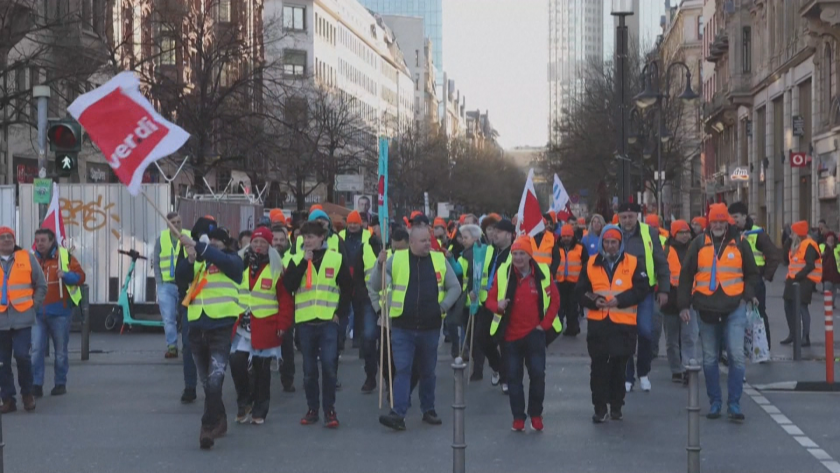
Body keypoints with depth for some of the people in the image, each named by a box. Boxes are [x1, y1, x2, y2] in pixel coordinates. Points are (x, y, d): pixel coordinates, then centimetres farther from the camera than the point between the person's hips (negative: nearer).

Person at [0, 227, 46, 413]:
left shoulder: (27, 258, 5)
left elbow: (41, 286, 10)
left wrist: (34, 306, 3)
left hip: (22, 318, -2)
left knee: (22, 355, -10)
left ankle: (27, 393, 11)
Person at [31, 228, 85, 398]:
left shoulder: (65, 256, 0)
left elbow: (80, 276, -3)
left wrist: (66, 275, -21)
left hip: (59, 312, -2)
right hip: (38, 312, 2)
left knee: (60, 351, 5)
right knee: (36, 350, -4)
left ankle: (60, 383, 15)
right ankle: (36, 384, -1)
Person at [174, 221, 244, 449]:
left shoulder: (232, 260, 2)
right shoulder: (196, 262, 14)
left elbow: (222, 260, -22)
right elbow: (180, 277, -4)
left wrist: (196, 246, -27)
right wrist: (190, 258, -21)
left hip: (222, 325, -5)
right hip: (197, 326, 5)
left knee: (215, 379, -17)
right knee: (206, 381, 15)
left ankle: (208, 427, -17)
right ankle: (219, 421, 31)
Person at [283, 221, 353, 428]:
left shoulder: (337, 258, 2)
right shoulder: (297, 259, 6)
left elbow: (347, 288, 5)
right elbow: (288, 286, -8)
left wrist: (341, 312, -4)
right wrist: (304, 262, -13)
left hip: (328, 320, -2)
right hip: (305, 321, 2)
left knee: (329, 365, -6)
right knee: (309, 368, 8)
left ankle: (329, 409, 3)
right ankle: (312, 408, 17)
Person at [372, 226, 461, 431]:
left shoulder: (439, 260, 3)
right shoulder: (396, 260, -2)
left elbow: (455, 287, 10)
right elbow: (374, 286, 0)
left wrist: (443, 306, -4)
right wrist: (380, 265, -15)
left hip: (431, 327, 2)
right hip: (403, 328, -2)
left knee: (428, 371, 13)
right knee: (402, 370, -7)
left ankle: (429, 410, 25)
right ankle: (398, 413, -10)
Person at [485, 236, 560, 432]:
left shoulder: (543, 273, -5)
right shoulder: (502, 273, -4)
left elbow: (554, 299, 3)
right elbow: (490, 299, -1)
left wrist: (545, 324, -2)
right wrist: (498, 305, -23)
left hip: (534, 333, -1)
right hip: (510, 333, 1)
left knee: (538, 373, -2)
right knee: (513, 376, 5)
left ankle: (536, 415, 14)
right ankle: (518, 417, 14)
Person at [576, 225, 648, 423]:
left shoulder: (634, 263, 2)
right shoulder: (591, 264, 9)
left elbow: (642, 289, -5)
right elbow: (580, 290, 9)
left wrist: (619, 300, -16)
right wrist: (593, 301, -11)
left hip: (624, 324, -1)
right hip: (597, 323, 1)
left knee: (619, 366, 5)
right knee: (598, 366, 1)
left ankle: (616, 406, 17)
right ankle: (599, 407, 8)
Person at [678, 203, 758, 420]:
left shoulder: (740, 243, 4)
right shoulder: (699, 244, 4)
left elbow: (752, 273, 13)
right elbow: (686, 275, 7)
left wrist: (747, 295, -1)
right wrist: (684, 305, 2)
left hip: (734, 308, -1)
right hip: (706, 309, 1)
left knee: (736, 356, -8)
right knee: (710, 359, 7)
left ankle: (734, 403, -3)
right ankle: (714, 402, 17)